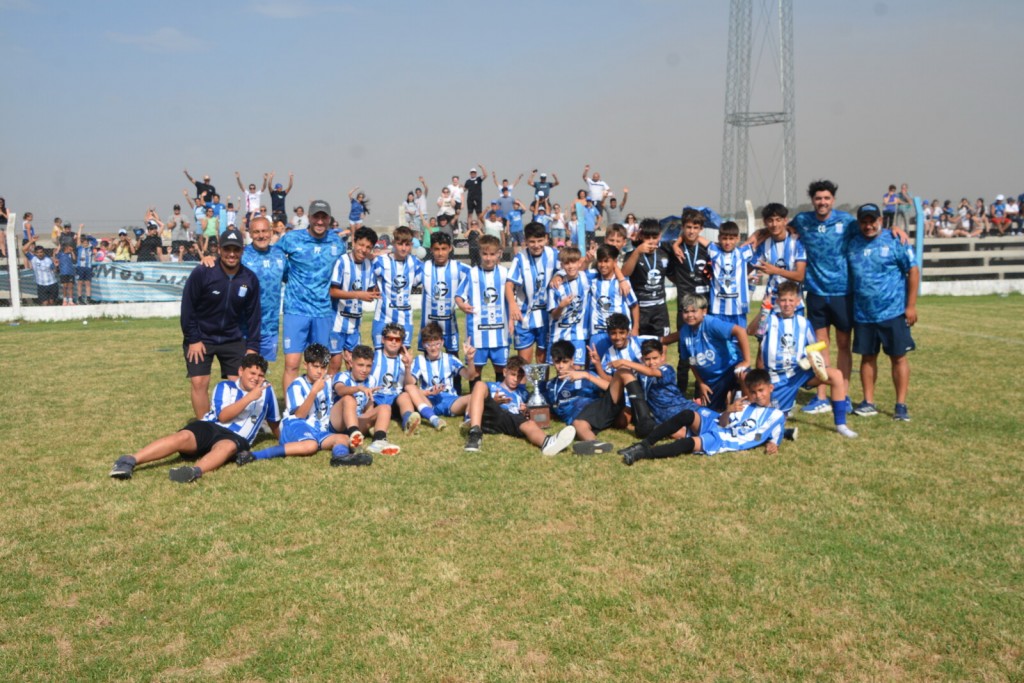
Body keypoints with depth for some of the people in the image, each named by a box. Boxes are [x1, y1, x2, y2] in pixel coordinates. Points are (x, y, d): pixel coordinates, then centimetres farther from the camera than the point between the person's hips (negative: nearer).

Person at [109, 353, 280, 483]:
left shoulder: (266, 389, 15)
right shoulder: (226, 387, 11)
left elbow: (274, 422, 28)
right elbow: (223, 416, -8)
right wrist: (249, 397, -15)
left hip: (236, 438, -1)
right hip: (209, 427, 1)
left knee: (228, 447, -39)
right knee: (183, 437, -32)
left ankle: (195, 470, -68)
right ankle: (130, 461, -39)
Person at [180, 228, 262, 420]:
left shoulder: (250, 279, -6)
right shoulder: (202, 274, -17)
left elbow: (253, 315, 2)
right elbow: (187, 308, -11)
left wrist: (252, 346, -1)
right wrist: (193, 340, -11)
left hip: (233, 339, 3)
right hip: (201, 338, -3)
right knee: (199, 382, -8)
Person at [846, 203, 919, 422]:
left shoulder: (895, 241, -5)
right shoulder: (852, 245, 6)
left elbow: (913, 271, -5)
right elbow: (847, 276, 14)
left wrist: (911, 305, -9)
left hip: (892, 312, -3)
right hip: (863, 314, 4)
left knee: (898, 357, 2)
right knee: (867, 357, 10)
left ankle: (901, 405, 9)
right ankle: (868, 402, 19)